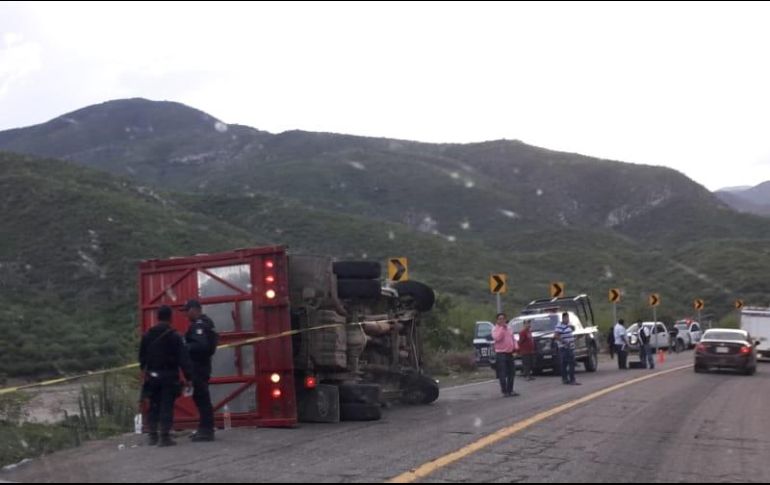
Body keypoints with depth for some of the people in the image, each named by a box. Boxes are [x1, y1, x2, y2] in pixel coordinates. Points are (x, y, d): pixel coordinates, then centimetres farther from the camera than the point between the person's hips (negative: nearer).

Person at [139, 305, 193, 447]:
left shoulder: (147, 336, 5)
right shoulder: (174, 336, -10)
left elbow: (142, 357, 14)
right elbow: (183, 358, -13)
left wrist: (145, 371, 26)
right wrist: (189, 377, -11)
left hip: (152, 376, 4)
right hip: (169, 376, -4)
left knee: (154, 406, 14)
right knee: (167, 407, -2)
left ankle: (153, 436, 19)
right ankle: (165, 437, -5)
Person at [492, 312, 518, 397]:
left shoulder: (508, 329, 15)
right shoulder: (495, 329, -5)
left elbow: (513, 339, 21)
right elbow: (497, 338, -25)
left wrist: (515, 347, 2)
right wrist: (502, 327, -20)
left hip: (510, 353, 7)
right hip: (501, 353, -7)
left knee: (511, 373, 11)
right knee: (503, 374, -7)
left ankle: (510, 390, 21)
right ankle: (504, 391, -2)